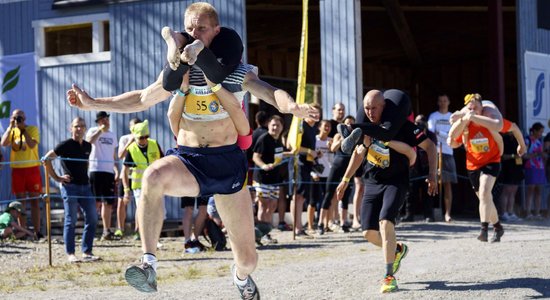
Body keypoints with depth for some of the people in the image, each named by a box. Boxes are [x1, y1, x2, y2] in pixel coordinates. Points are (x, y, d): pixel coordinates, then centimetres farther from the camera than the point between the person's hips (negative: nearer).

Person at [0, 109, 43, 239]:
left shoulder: (33, 129, 0)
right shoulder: (11, 131, 8)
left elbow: (32, 144, -16)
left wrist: (23, 129, -13)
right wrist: (11, 127, -10)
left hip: (32, 168, -3)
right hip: (17, 169, 3)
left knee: (34, 201, -1)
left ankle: (37, 231, 1)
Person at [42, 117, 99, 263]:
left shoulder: (88, 146, 11)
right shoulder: (65, 145, -7)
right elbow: (46, 159, -8)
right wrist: (57, 178, -9)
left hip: (85, 186, 6)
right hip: (70, 186, -6)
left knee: (92, 219, 4)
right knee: (71, 221, -4)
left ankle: (87, 252, 12)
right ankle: (70, 254, 1)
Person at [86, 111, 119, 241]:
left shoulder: (112, 135, 19)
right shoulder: (93, 131, 2)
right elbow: (89, 141, -21)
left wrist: (116, 170, 15)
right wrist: (101, 130, -23)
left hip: (109, 171, 5)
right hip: (96, 170, -5)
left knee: (108, 202, 7)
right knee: (95, 201, -8)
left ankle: (106, 230, 12)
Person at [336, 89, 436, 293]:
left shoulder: (400, 125, -16)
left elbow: (429, 146, -11)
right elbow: (359, 152, 18)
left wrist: (432, 175, -20)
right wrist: (345, 180, 20)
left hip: (396, 182, -5)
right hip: (372, 183, 5)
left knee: (385, 222, -26)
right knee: (369, 233, 0)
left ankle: (389, 276, -19)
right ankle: (397, 249, 32)